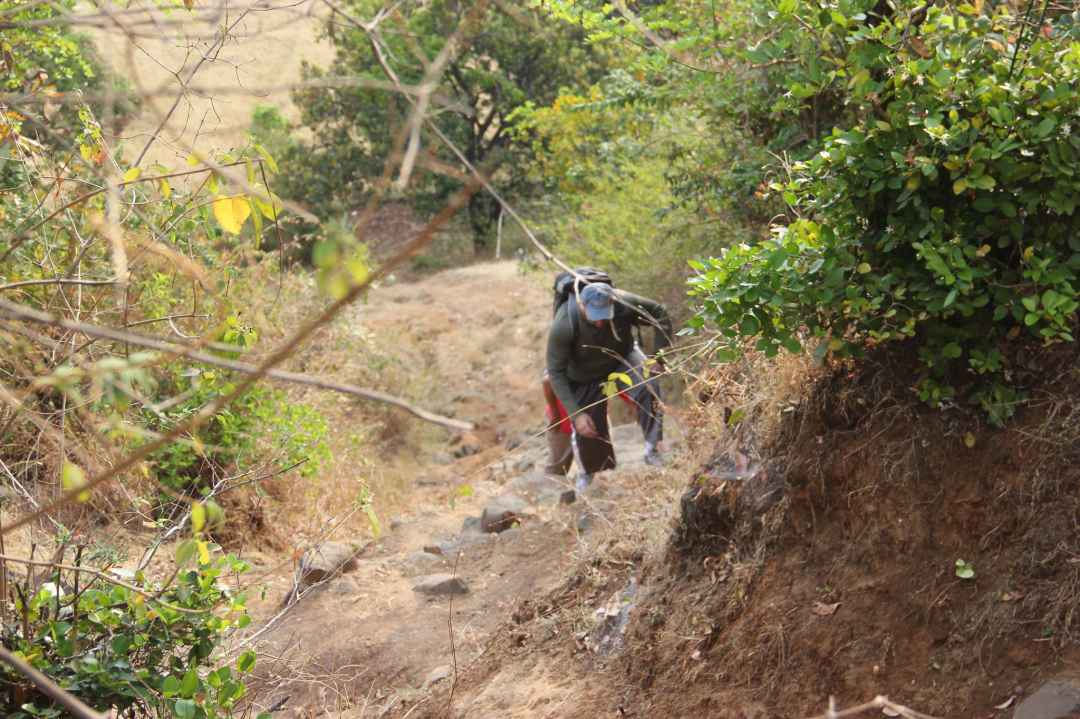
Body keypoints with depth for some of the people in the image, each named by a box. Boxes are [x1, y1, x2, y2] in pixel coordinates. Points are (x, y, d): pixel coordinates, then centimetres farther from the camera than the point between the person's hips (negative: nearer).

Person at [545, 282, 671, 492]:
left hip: (622, 359, 1)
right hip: (586, 376, -1)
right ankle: (587, 472, 36)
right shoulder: (563, 326, -37)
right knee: (586, 429, 4)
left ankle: (652, 448, -16)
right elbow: (556, 372, -29)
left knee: (648, 386, -29)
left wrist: (658, 357, -21)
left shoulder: (624, 304, -33)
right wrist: (576, 413, -33)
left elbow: (660, 314, -15)